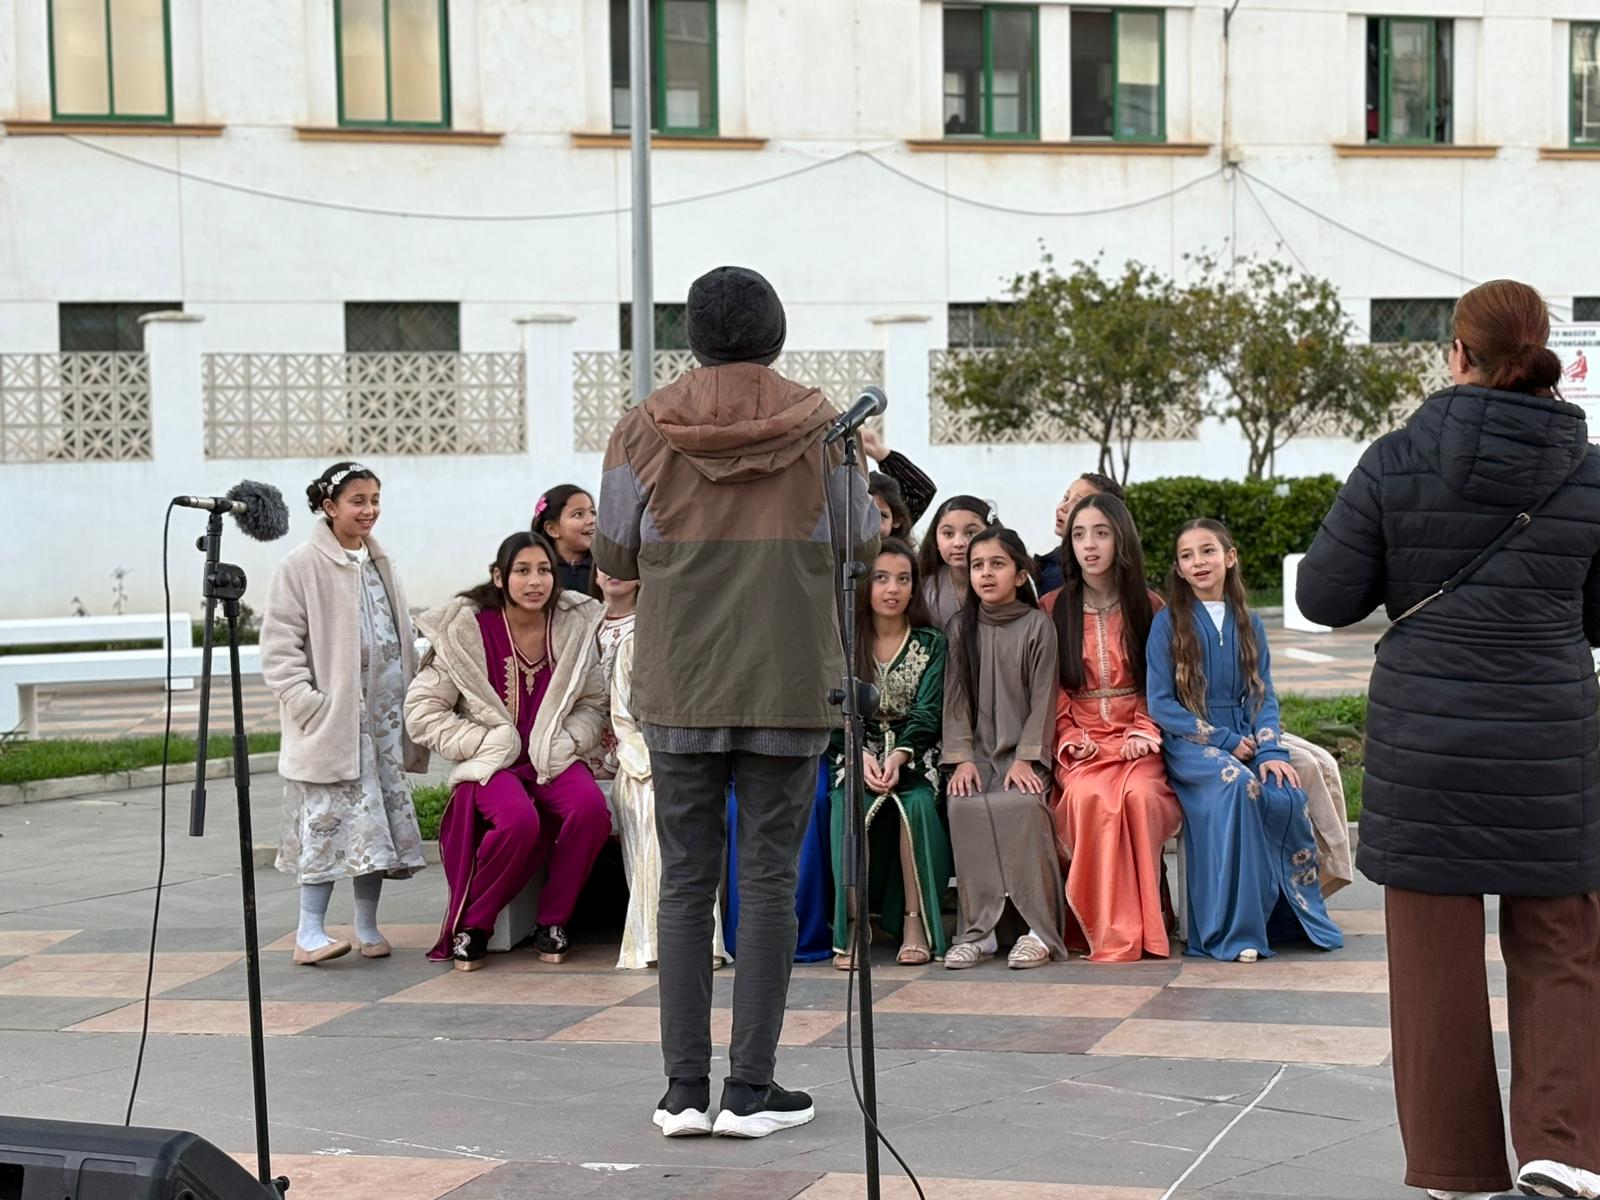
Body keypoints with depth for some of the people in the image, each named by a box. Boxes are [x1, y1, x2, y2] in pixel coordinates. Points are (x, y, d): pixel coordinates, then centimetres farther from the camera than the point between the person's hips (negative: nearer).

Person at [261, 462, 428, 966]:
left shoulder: (379, 563, 15)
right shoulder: (302, 566, -7)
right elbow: (279, 646, -10)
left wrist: (414, 698, 15)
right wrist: (308, 701, -18)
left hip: (384, 713, 7)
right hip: (334, 716, -6)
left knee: (379, 815, 6)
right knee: (330, 816, -9)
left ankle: (367, 925, 15)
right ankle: (309, 934, -5)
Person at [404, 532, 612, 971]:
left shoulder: (575, 625, 3)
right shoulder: (465, 628, -6)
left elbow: (593, 702, 15)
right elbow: (422, 711, -2)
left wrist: (569, 740, -4)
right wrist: (484, 742, -10)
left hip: (552, 758, 3)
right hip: (491, 763, -3)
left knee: (591, 808, -29)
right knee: (520, 819, -34)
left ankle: (552, 922, -8)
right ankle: (473, 925, -10)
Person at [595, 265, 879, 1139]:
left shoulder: (646, 429, -1)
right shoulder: (816, 427, -1)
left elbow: (614, 557, 5)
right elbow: (861, 542, 8)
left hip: (679, 686, 1)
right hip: (788, 682, -1)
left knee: (686, 879, 7)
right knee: (768, 878, 3)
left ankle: (684, 1089, 6)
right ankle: (750, 1089, 2)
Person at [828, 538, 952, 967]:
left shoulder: (931, 644, 6)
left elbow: (928, 712, -4)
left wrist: (899, 757, -21)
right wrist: (861, 757, -19)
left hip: (914, 754, 0)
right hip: (856, 753, 0)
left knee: (916, 804, -32)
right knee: (852, 807, -31)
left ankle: (916, 920, -24)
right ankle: (851, 925, -25)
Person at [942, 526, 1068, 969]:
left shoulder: (1038, 627, 2)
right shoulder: (961, 629, 11)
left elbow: (1043, 698, -3)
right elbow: (956, 697, 7)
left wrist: (1025, 759, -13)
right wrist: (961, 758, -6)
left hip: (1023, 753, -3)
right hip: (978, 751, 3)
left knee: (1020, 803, -32)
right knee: (962, 804, -28)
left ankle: (1040, 931, -25)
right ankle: (977, 930, -24)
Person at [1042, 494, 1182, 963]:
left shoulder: (1148, 607, 12)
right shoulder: (1053, 608, 11)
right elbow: (1050, 693, 8)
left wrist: (1145, 732, -8)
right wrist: (1071, 740, -7)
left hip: (1137, 740, 0)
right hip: (1081, 744, 0)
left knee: (1138, 794, -34)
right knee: (1089, 796, -35)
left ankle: (1141, 928, -24)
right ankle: (1109, 933, -30)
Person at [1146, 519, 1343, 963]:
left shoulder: (1248, 624, 13)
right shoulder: (1168, 623, 1)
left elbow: (1263, 694, 8)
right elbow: (1160, 703, -4)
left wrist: (1270, 751, -12)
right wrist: (1226, 742, -11)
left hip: (1243, 740, 3)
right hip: (1188, 744, -3)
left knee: (1286, 794, -28)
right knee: (1235, 782, -35)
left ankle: (1298, 914, -11)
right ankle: (1232, 929, -31)